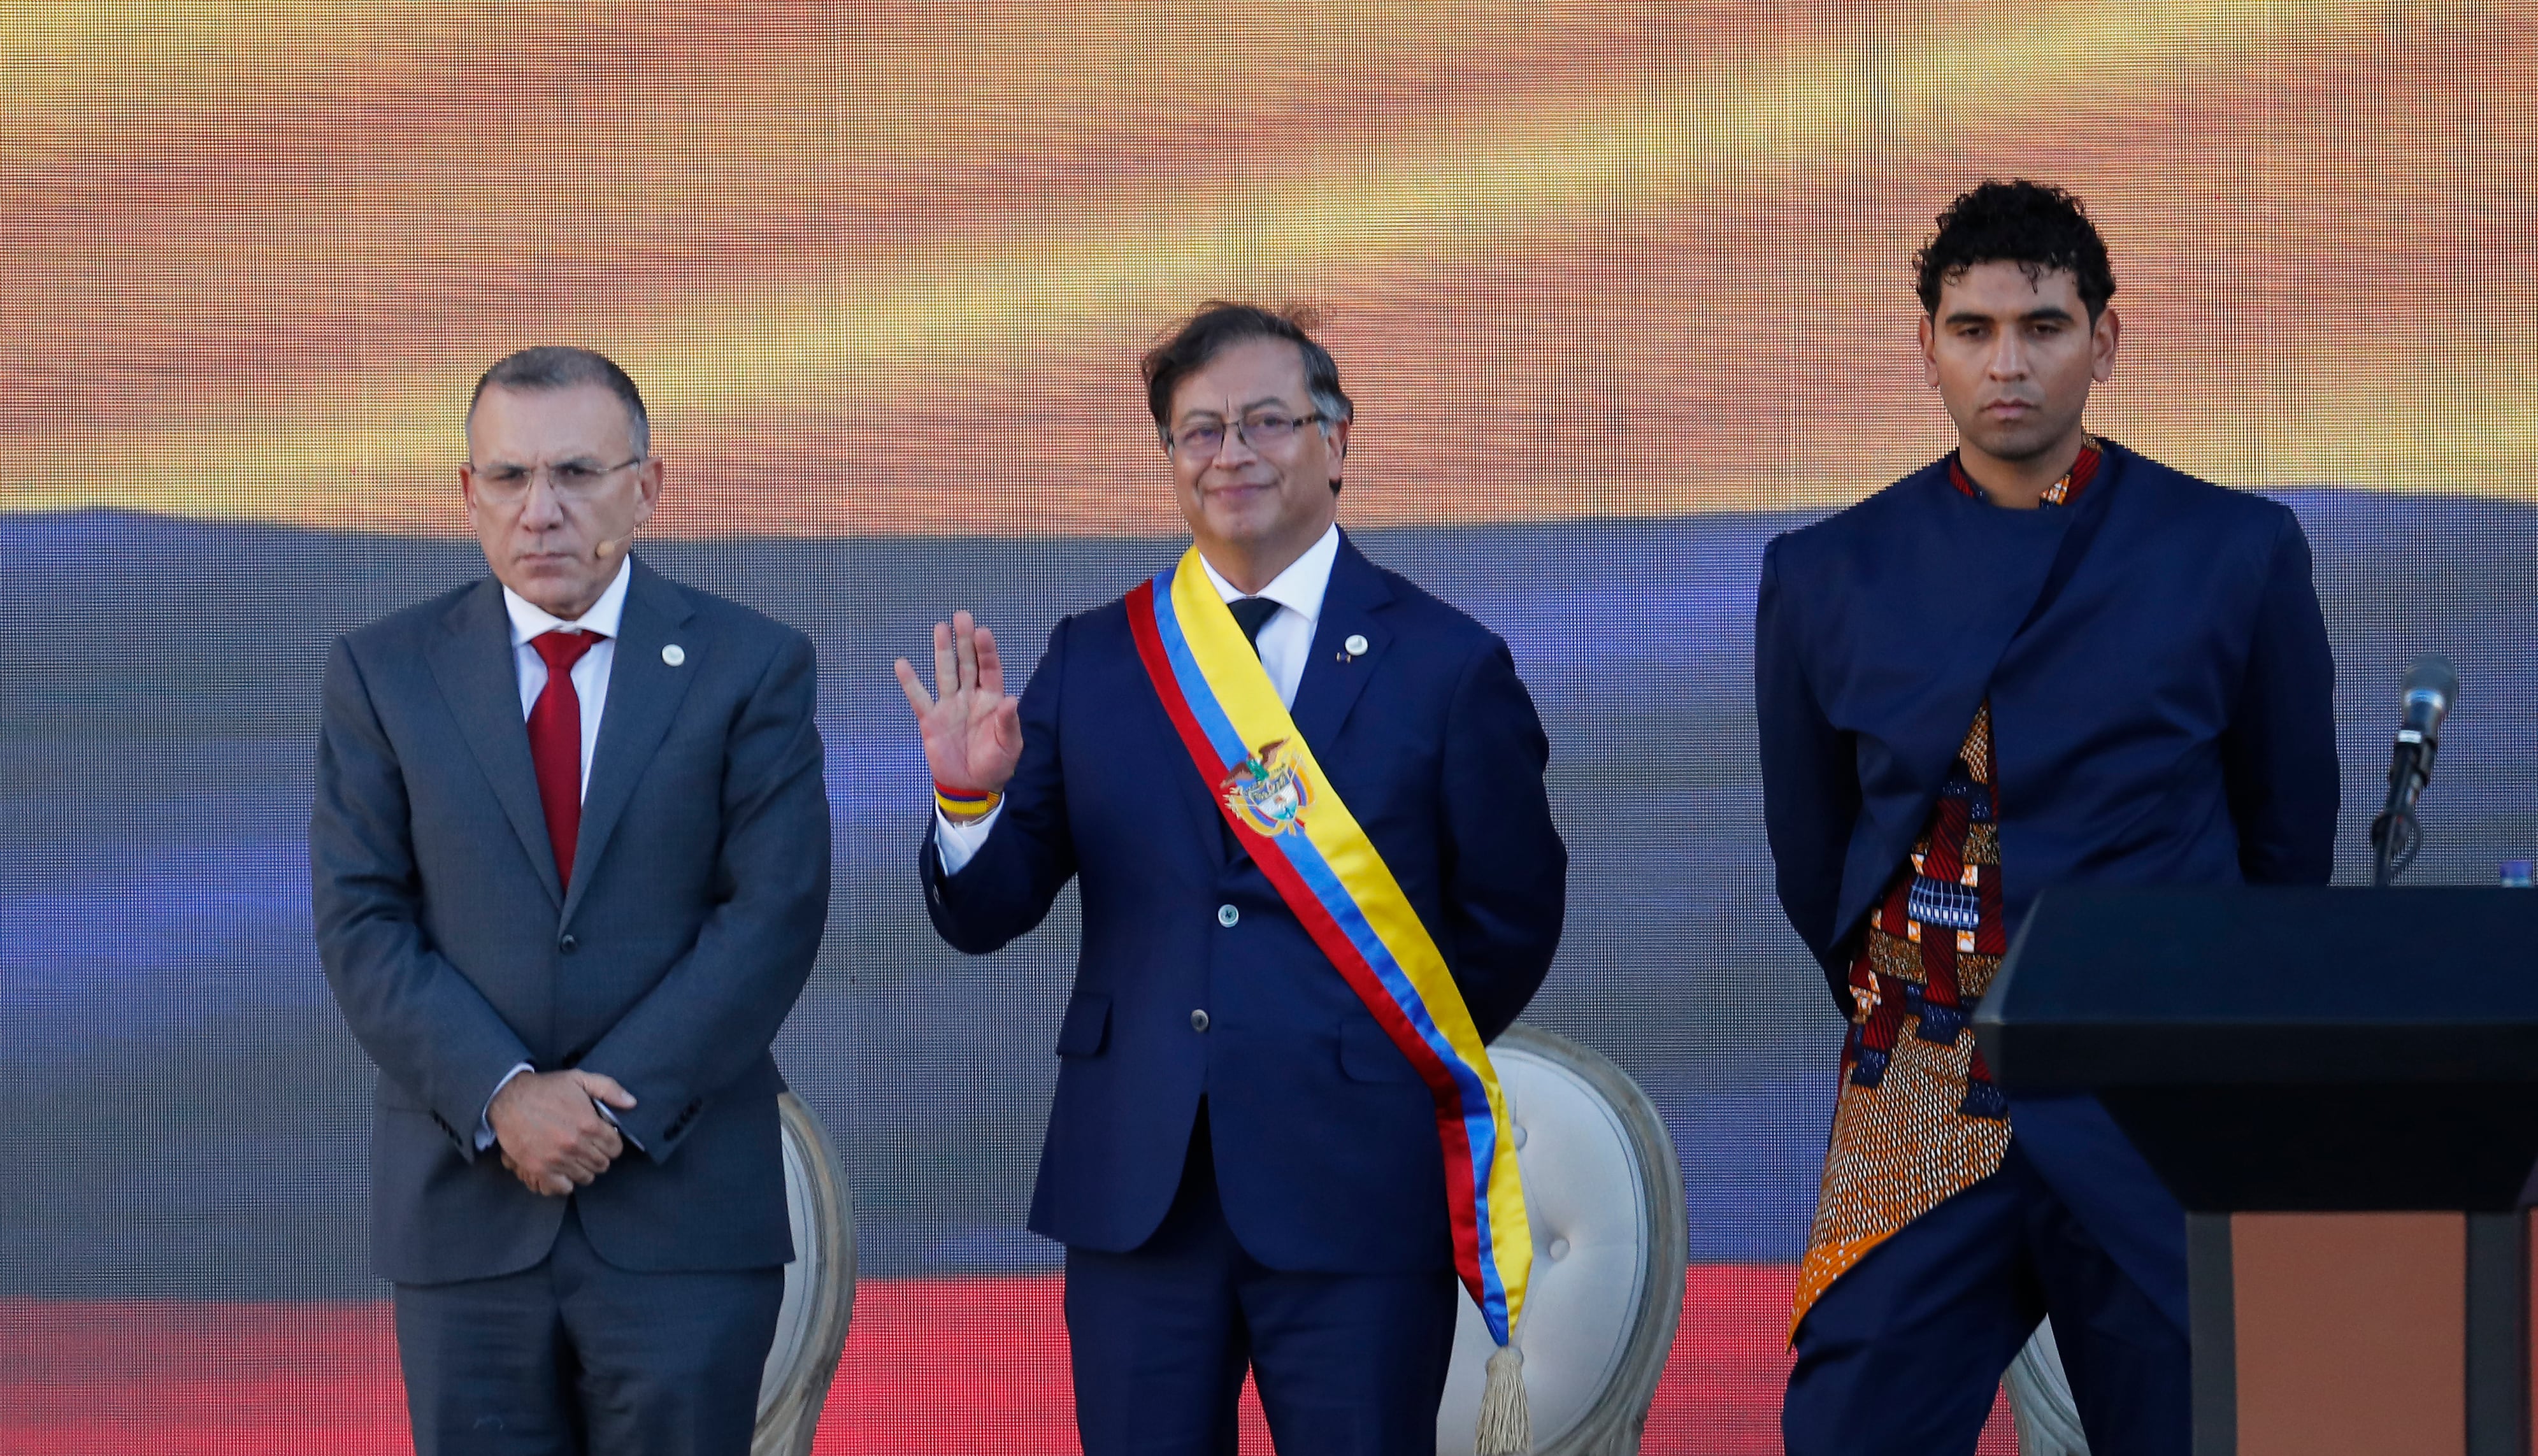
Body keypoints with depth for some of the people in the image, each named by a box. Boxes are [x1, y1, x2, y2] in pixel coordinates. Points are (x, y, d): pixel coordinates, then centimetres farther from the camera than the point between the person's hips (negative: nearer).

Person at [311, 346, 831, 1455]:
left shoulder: (752, 669, 2)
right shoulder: (383, 674, 5)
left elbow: (775, 916, -5)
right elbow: (362, 925, 0)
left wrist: (613, 1107, -14)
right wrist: (502, 1099, -14)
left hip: (684, 1207, -1)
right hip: (464, 1210, 1)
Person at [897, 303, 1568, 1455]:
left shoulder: (1446, 666, 1)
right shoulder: (1095, 661, 8)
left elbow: (1512, 920, 8)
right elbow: (983, 916, 5)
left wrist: (1411, 1064, 7)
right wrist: (971, 796, -13)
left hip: (1357, 1189, -2)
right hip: (1138, 1187, 3)